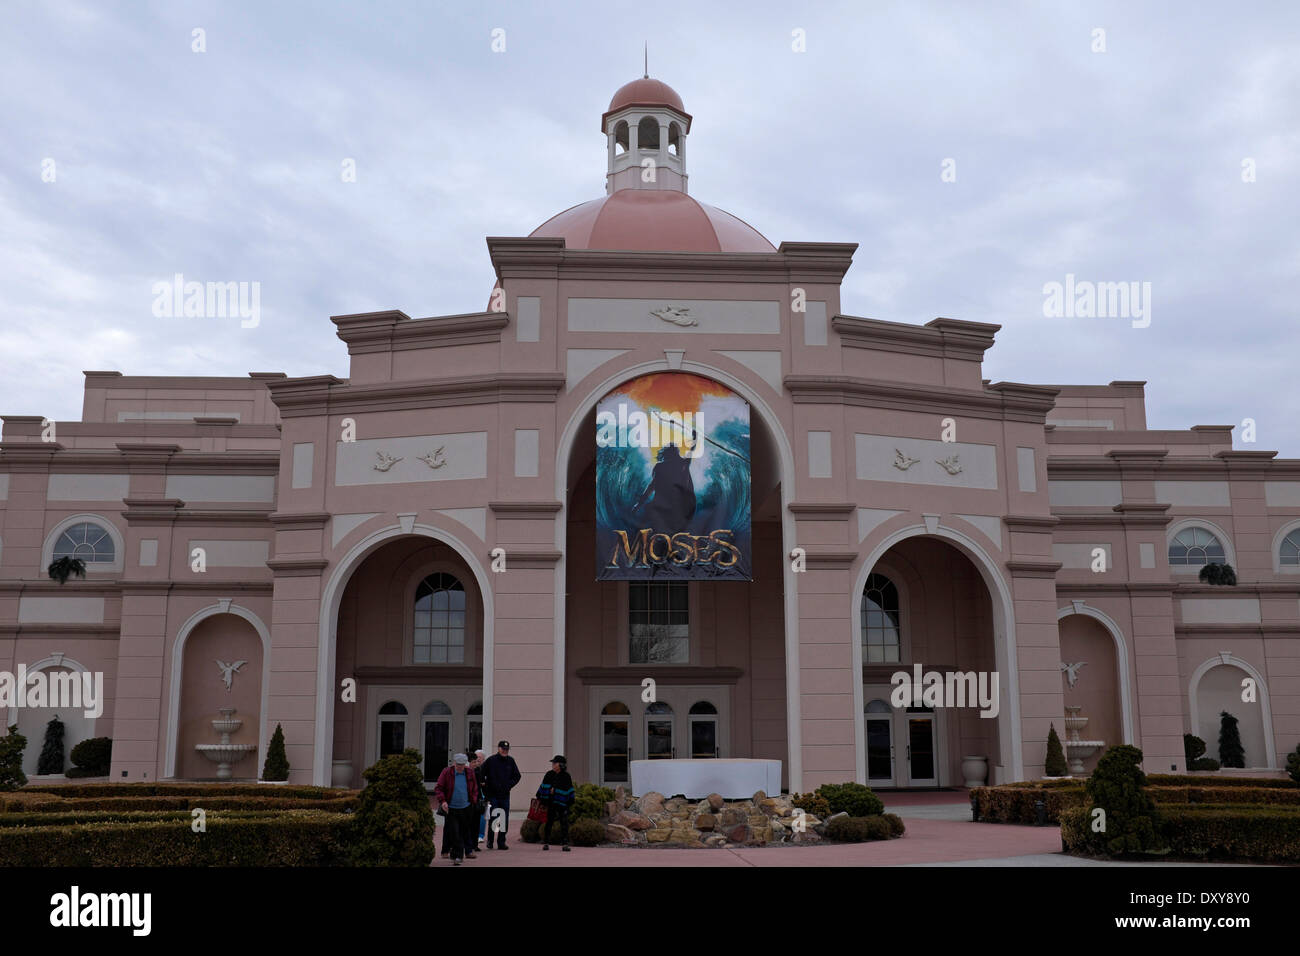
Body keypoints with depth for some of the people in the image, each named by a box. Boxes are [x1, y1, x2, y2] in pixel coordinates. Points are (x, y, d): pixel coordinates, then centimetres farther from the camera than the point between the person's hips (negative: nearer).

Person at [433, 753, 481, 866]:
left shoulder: (470, 773, 3)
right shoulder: (446, 772, -6)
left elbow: (475, 789, 16)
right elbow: (438, 788, -5)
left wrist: (473, 801, 7)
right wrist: (442, 801, -17)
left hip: (466, 808, 3)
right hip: (451, 809, -3)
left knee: (464, 833, 8)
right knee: (454, 833, -9)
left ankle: (457, 856, 24)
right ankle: (457, 856, -2)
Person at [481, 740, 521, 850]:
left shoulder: (510, 761, 7)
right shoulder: (490, 760, -4)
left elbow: (517, 776, 15)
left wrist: (510, 785, 2)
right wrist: (485, 786, -7)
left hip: (505, 795, 3)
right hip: (492, 795, -3)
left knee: (504, 820, 3)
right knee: (493, 818, -4)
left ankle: (501, 842, 11)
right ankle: (490, 840, 11)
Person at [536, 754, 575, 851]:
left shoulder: (566, 776, -2)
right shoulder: (549, 774, 8)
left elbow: (569, 790, -1)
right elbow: (543, 787, 16)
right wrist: (539, 797, 13)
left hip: (562, 803, -3)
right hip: (550, 803, 3)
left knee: (564, 823, -5)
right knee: (548, 822, 7)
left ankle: (565, 844, -3)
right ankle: (546, 842, 15)